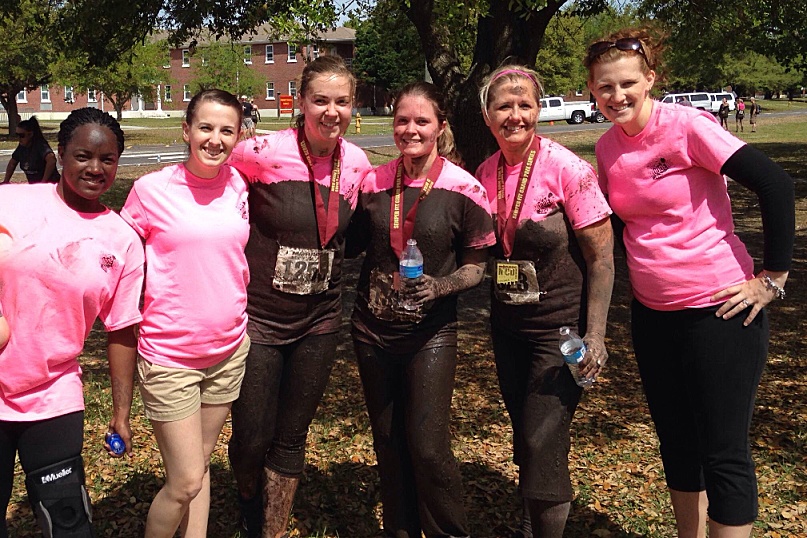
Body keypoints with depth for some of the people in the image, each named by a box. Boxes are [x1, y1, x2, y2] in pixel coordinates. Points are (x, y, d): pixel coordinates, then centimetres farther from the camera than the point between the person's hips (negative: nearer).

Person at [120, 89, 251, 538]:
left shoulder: (239, 185, 1)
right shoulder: (152, 189, -10)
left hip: (229, 349, 4)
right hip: (169, 354, -4)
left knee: (200, 465, 17)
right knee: (186, 482, -1)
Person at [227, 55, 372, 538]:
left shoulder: (358, 165, -2)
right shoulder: (262, 153, -16)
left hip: (320, 321, 3)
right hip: (259, 317, -3)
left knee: (292, 439, 14)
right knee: (251, 439, 6)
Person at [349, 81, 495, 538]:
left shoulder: (464, 190, -9)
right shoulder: (374, 182, 1)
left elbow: (476, 267, -3)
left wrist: (440, 286, -21)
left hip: (431, 332, -4)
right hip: (373, 329, 4)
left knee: (427, 446, -6)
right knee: (388, 442, 13)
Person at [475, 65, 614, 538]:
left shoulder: (567, 169, -17)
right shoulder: (486, 173, -1)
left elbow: (601, 257, -14)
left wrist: (595, 335, -17)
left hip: (560, 327, -5)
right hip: (507, 326, 6)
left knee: (543, 442, -6)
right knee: (523, 434, 17)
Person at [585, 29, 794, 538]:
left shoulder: (688, 127, -14)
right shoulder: (607, 147, 4)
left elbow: (776, 185, -17)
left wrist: (773, 277, -15)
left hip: (719, 309, -6)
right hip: (651, 313, 6)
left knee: (724, 451, 0)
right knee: (676, 442, 17)